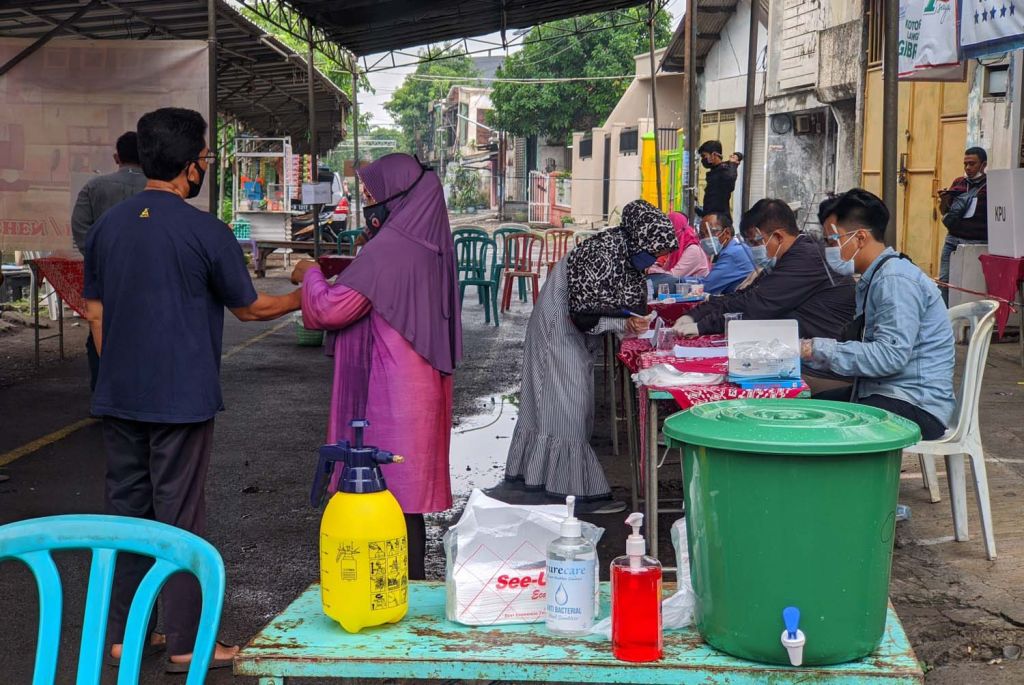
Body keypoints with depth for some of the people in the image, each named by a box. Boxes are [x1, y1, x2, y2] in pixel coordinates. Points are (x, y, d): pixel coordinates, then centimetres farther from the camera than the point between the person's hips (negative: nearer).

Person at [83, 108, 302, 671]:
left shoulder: (106, 227, 5)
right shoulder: (206, 232, -12)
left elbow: (96, 313, 10)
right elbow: (249, 308, -1)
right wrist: (301, 298, 17)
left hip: (118, 398, 5)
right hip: (180, 399, -5)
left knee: (125, 509, 13)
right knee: (179, 518, 1)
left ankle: (122, 632, 21)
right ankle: (184, 644, 8)